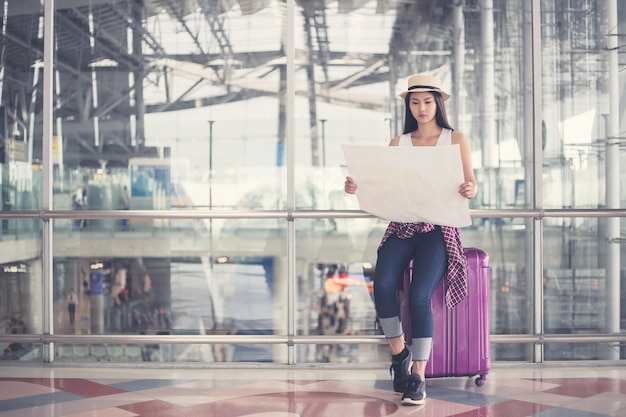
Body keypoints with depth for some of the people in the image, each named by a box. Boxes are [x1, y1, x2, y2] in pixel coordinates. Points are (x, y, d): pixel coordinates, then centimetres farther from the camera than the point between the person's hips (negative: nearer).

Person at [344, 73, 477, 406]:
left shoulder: (456, 140, 8)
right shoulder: (398, 143, 15)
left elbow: (471, 184, 0)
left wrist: (470, 189, -24)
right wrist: (357, 187, -13)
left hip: (439, 227, -2)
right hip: (402, 226, 3)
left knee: (419, 295, -25)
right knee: (382, 282, -27)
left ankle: (418, 377, -16)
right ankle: (399, 354, -6)